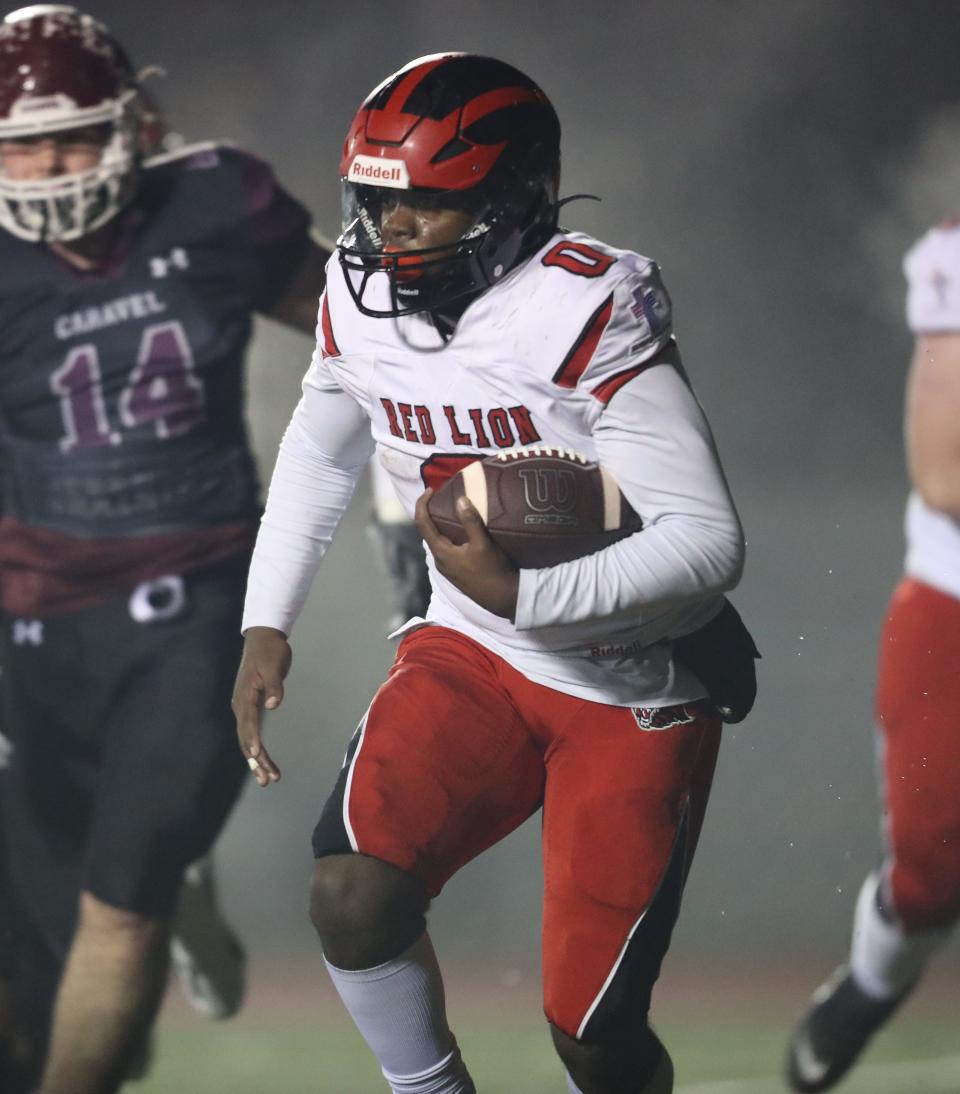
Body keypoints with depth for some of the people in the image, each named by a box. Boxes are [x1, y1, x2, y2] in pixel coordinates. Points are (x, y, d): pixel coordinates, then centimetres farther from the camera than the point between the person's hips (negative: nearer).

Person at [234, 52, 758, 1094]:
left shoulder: (586, 315, -24)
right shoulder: (360, 296, -3)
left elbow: (708, 541, -27)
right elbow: (318, 454, 18)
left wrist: (525, 594, -36)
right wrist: (265, 625, 13)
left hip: (633, 695, -5)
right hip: (471, 656, 5)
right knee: (351, 902, -19)